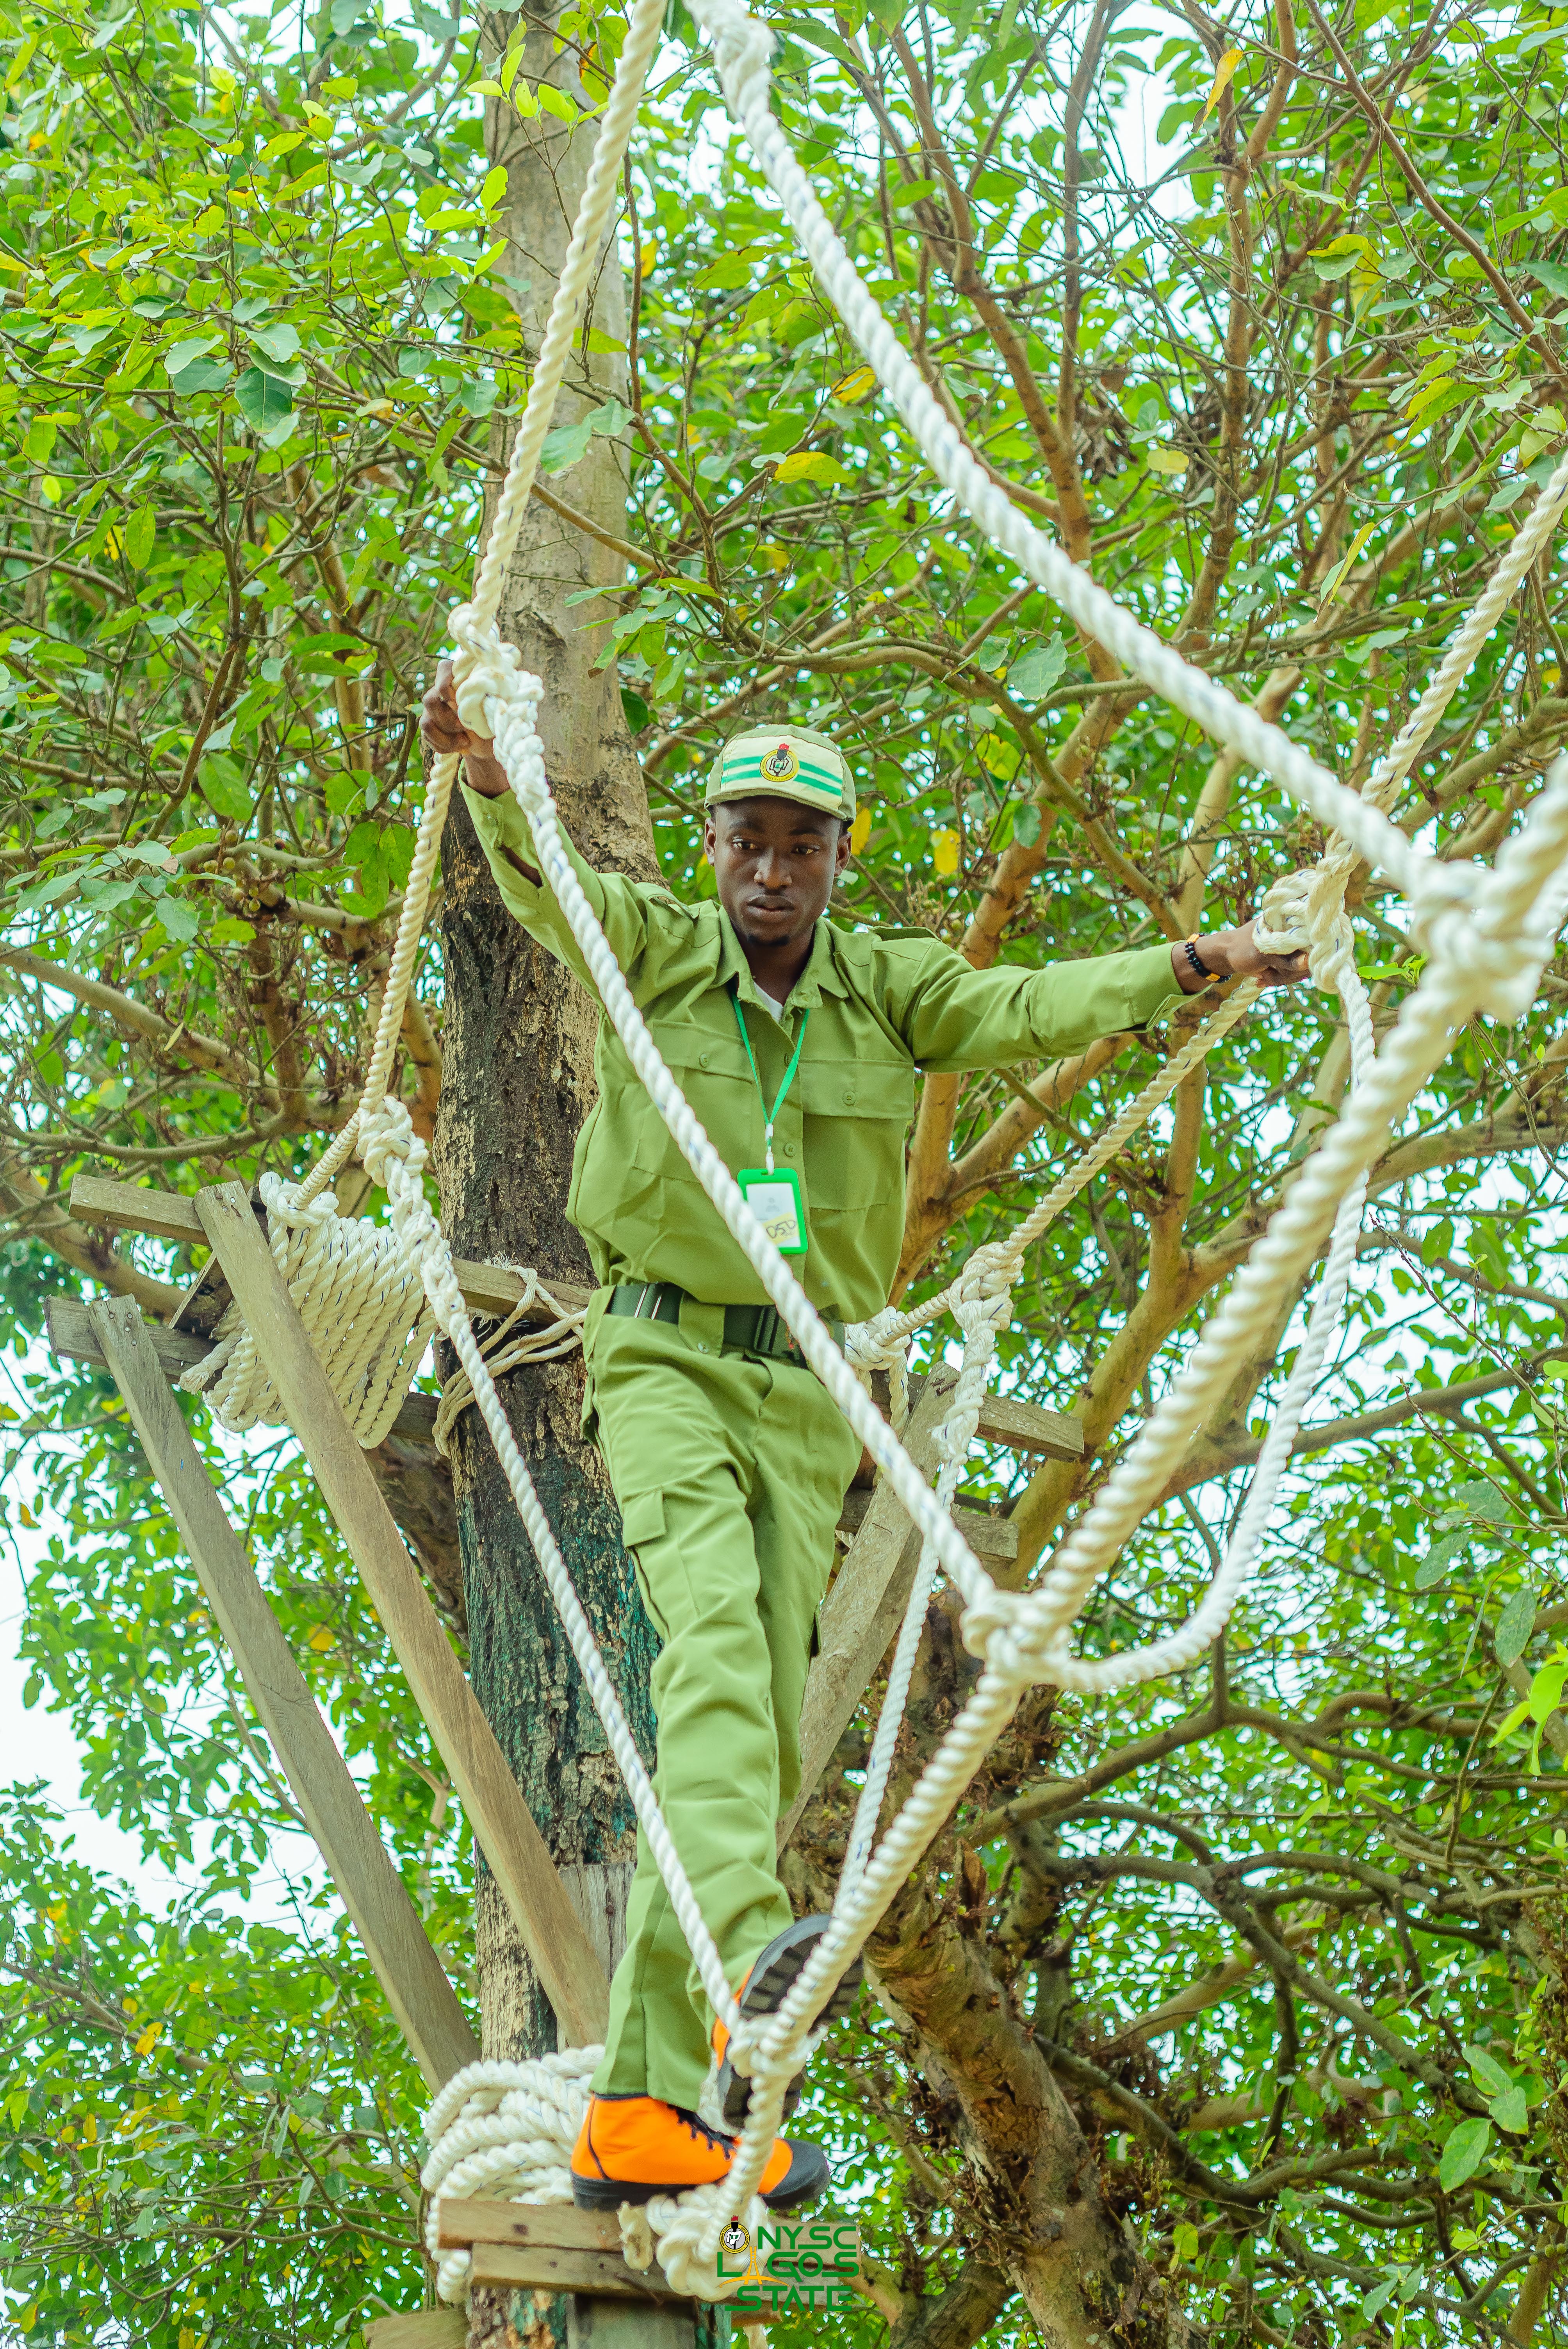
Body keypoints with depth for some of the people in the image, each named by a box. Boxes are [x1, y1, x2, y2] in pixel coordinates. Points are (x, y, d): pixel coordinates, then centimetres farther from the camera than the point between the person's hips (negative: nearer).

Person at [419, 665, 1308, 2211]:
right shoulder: (655, 950, 0)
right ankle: (751, 1955, -50)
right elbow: (547, 883, -19)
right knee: (713, 1624, -31)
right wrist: (489, 777, -41)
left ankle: (648, 2103, 2)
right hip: (664, 1358, -3)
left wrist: (1187, 966, -28)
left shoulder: (886, 987, 6)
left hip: (807, 1397, 3)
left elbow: (1026, 1013, -11)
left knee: (762, 1727, -2)